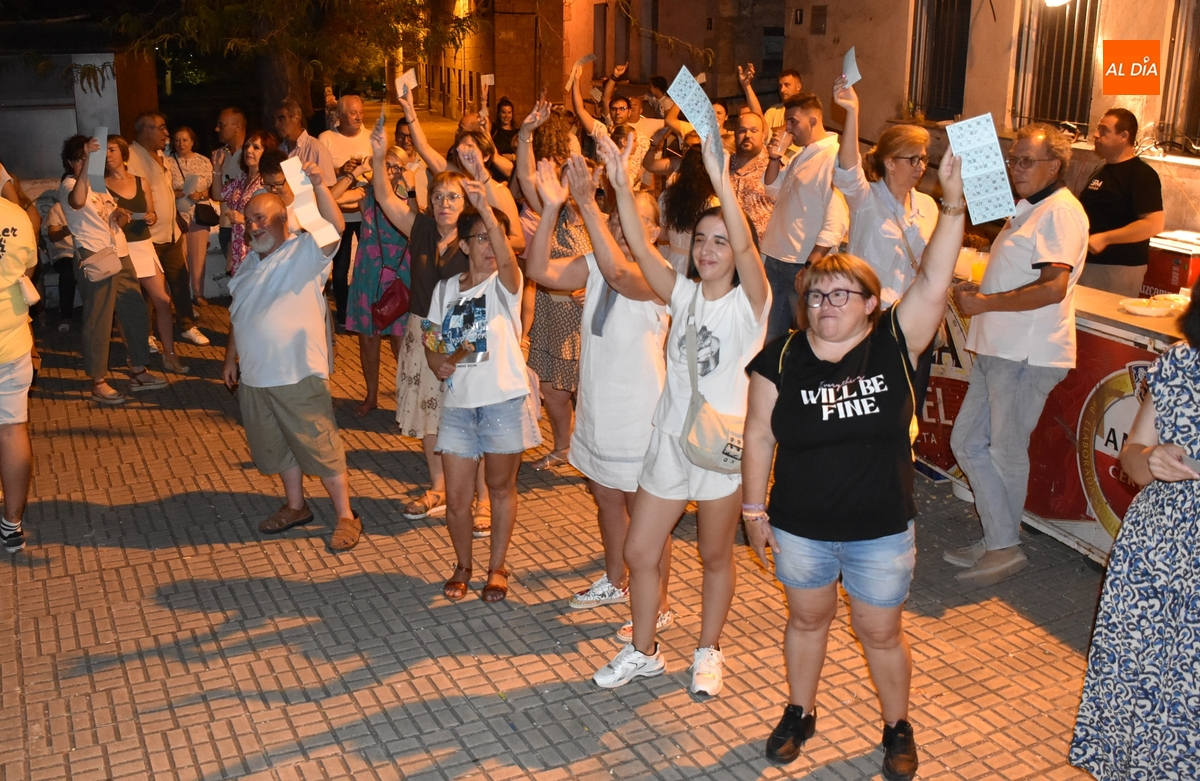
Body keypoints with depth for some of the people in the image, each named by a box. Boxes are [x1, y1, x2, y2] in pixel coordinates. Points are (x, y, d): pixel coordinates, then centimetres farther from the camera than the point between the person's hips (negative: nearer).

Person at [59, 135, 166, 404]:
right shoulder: (69, 185, -8)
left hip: (120, 255, 9)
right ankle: (99, 384, 5)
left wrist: (120, 214, 5)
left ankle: (139, 373, 24)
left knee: (136, 313, 12)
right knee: (98, 321, -3)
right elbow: (78, 201, -34)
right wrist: (87, 162, -38)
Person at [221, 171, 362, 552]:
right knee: (276, 446, 18)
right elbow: (237, 315, 21)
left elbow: (334, 227, -28)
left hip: (298, 375, -7)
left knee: (320, 447, -1)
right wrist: (231, 358, 19)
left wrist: (318, 184, -40)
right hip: (254, 376, 7)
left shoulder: (305, 252, -8)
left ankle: (346, 517, 10)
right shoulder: (249, 262, 14)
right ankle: (295, 506, 36)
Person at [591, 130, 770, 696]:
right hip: (669, 438, 5)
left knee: (715, 555, 12)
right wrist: (620, 186, -21)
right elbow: (641, 249, -9)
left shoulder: (749, 303, -10)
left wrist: (721, 179, -41)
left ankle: (708, 651, 33)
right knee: (639, 552, 8)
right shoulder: (683, 295, 3)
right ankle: (643, 651, 28)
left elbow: (745, 246, -28)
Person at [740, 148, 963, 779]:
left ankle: (897, 727, 39)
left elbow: (934, 280, -23)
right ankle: (800, 713, 44)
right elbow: (759, 435, -2)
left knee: (880, 633, 15)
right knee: (807, 618, 21)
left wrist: (953, 205, -34)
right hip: (800, 526, 1)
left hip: (881, 530, -1)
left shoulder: (895, 343, -10)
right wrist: (754, 509, 1)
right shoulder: (782, 359, -9)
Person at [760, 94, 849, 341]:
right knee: (769, 334, 17)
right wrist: (775, 158, 5)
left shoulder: (835, 156, -15)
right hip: (774, 256, 9)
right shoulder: (801, 156, 14)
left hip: (804, 264, -9)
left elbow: (836, 221, -21)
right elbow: (772, 189, 24)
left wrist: (812, 265, -24)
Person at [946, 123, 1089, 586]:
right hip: (999, 349, 10)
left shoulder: (1060, 211, -12)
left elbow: (1053, 288, -23)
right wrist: (976, 292, 10)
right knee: (967, 443, 11)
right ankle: (996, 542, 22)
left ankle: (1005, 549, 16)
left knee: (1006, 452, 1)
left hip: (1028, 355, -10)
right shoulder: (1029, 209, 20)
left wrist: (984, 303, -17)